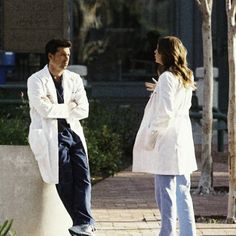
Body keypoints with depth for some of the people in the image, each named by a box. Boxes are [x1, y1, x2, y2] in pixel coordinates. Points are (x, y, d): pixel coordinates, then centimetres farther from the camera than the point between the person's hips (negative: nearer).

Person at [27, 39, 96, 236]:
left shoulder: (74, 79, 14)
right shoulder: (36, 80, 0)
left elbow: (83, 110, 4)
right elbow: (45, 110, -13)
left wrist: (57, 110, -4)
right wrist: (68, 106, 0)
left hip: (72, 131, 4)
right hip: (49, 134, -4)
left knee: (83, 175, -15)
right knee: (65, 178, -16)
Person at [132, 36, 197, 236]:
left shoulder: (167, 77, -14)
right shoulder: (185, 77, 12)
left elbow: (165, 113, -19)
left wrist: (151, 136, -11)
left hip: (167, 143, -9)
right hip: (183, 141, 9)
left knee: (166, 192, -4)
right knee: (182, 193, 11)